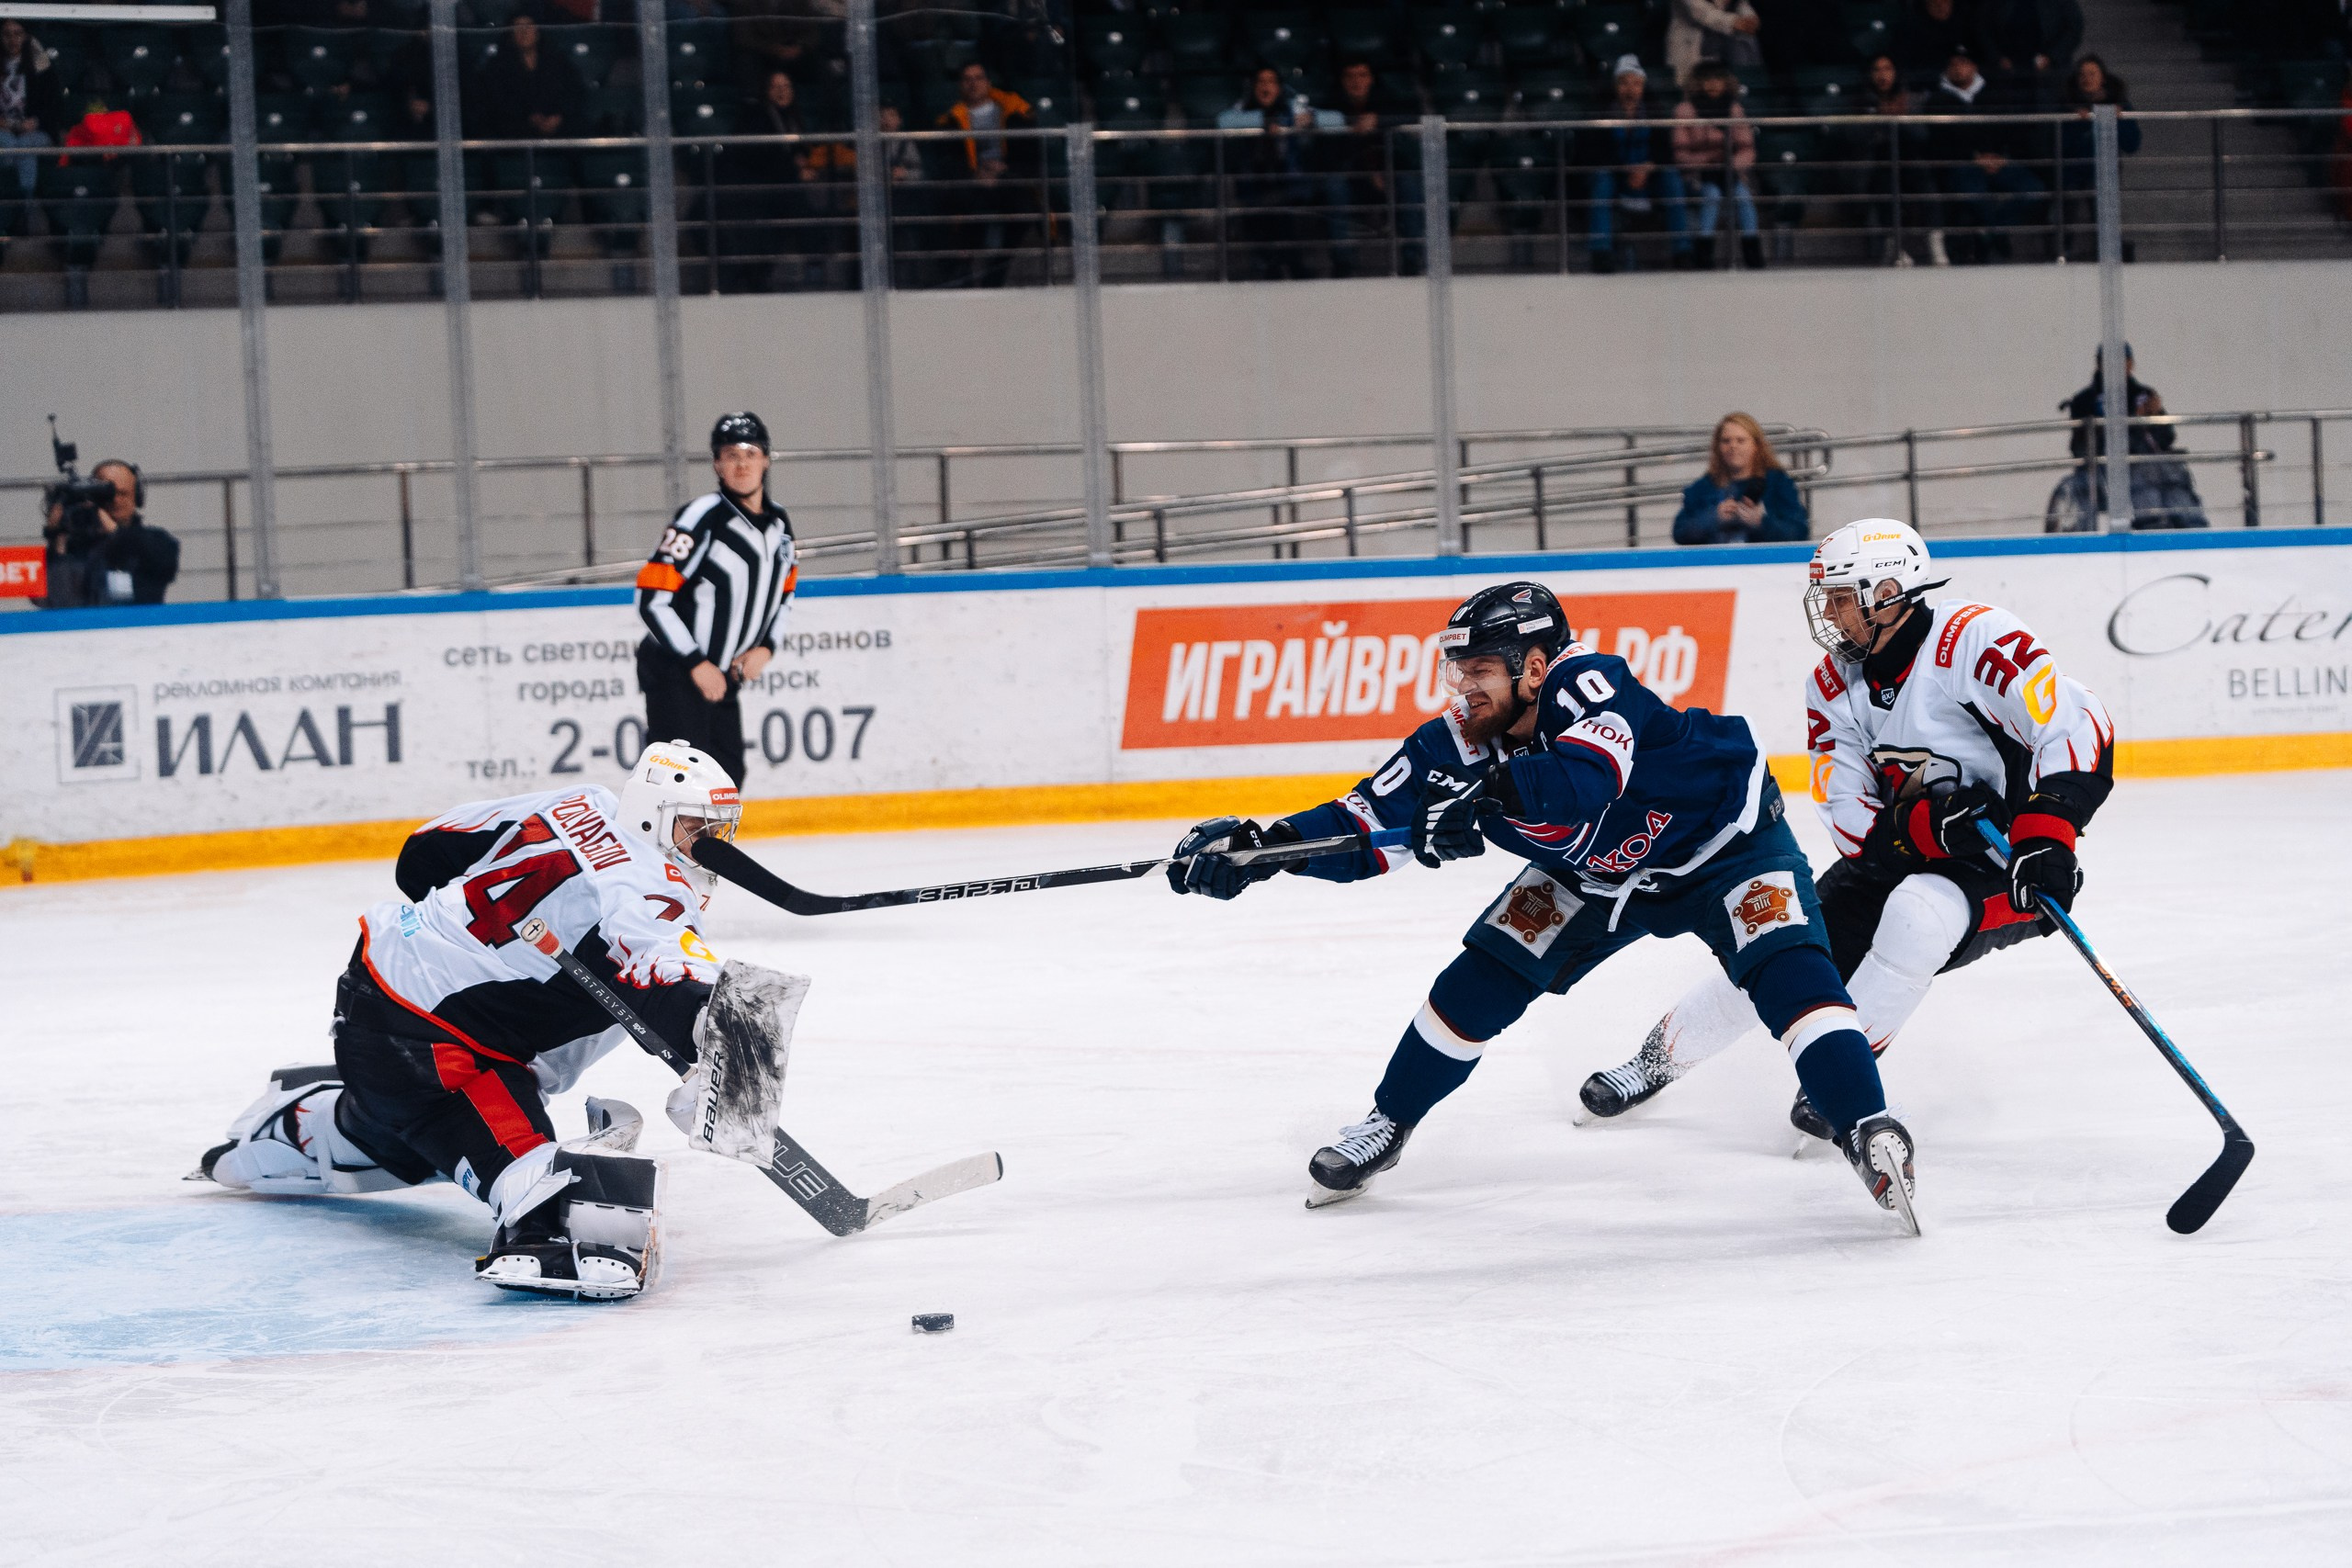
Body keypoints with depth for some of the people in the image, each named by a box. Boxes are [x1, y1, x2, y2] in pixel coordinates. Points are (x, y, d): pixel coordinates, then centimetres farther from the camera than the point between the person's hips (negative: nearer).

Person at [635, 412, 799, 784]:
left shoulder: (779, 525, 7)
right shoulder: (702, 518, -17)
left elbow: (782, 594, 23)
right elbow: (651, 600, -19)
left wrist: (766, 647, 4)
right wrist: (696, 664, -19)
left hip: (722, 679, 8)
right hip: (673, 672, -8)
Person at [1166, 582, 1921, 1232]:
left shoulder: (1585, 683, -35)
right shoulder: (1458, 743, -18)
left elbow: (1589, 775, -55)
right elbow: (1366, 830, -19)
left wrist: (1491, 793, -71)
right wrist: (1260, 845, -33)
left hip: (1724, 840, -6)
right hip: (1595, 875, 6)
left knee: (1785, 968, -28)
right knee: (1485, 974, -2)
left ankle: (1870, 1131, -29)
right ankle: (1384, 1128, 14)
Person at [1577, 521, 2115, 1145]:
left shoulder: (1973, 638, -22)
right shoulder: (1833, 688, -4)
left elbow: (2077, 721, -29)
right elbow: (1856, 827, -8)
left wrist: (2048, 831, -40)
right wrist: (1929, 824, -29)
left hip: (2007, 862, -6)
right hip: (1900, 859, 6)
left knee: (1918, 912, -35)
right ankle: (1664, 1053, 22)